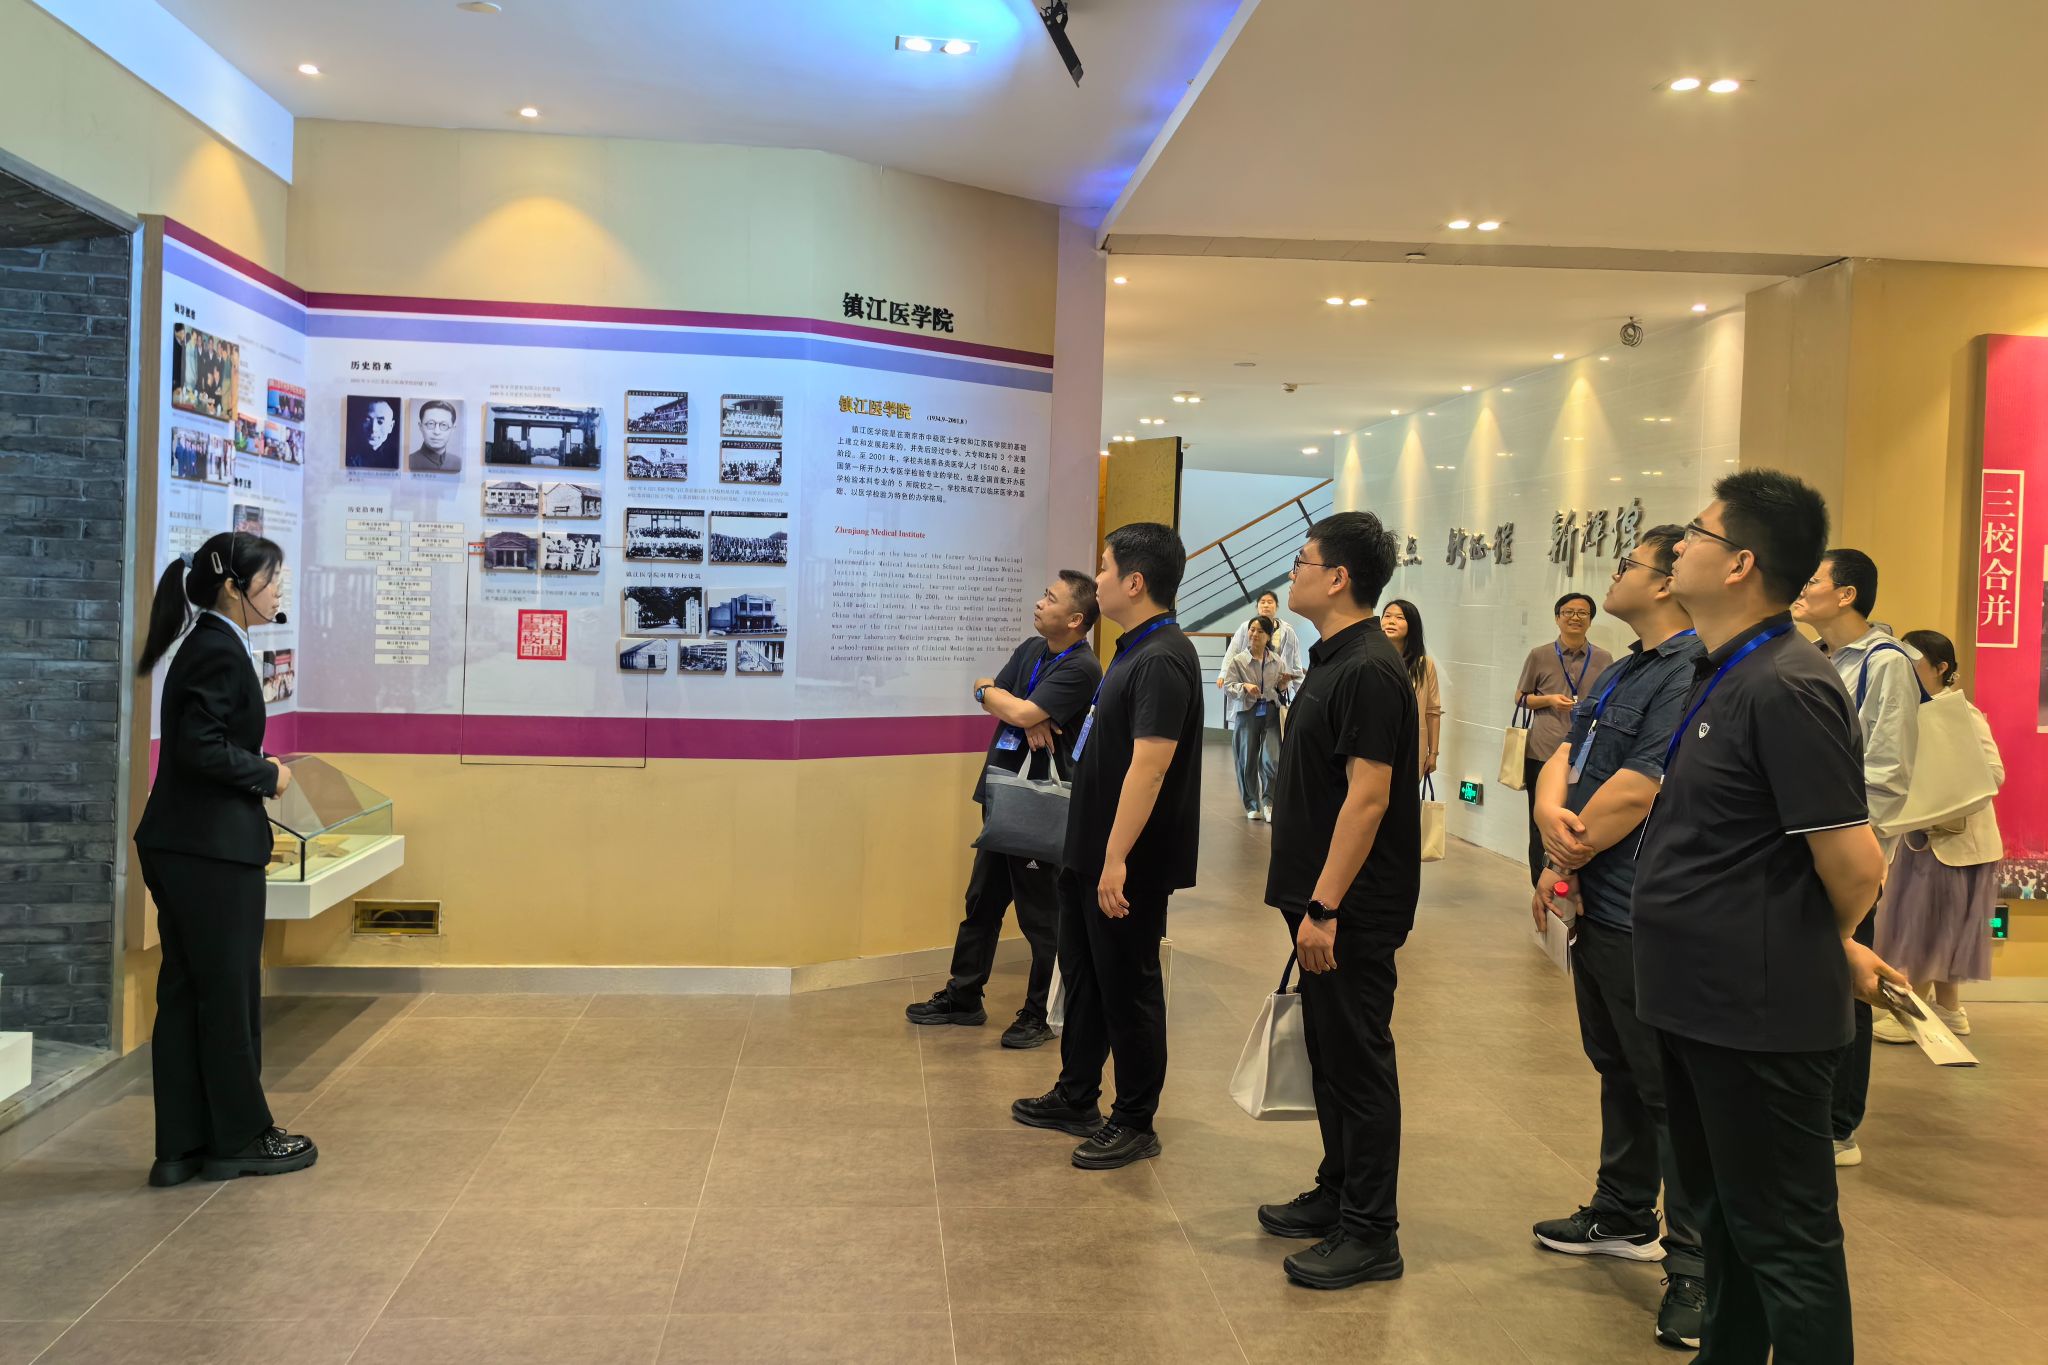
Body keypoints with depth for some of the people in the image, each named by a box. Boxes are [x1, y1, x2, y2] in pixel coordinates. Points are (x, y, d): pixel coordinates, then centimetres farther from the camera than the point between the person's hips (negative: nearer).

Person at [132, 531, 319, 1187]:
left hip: (183, 849, 10)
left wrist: (260, 769, 8)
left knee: (186, 995, 12)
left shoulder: (211, 646, 14)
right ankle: (240, 1139, 15)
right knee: (229, 996, 2)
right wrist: (269, 775, -10)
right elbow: (202, 748, -23)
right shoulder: (220, 651, -15)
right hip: (210, 851, -10)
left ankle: (182, 1146, 20)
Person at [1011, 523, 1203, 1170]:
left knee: (1128, 989, 2)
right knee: (1083, 974, 20)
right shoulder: (1133, 649, 11)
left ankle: (1135, 1124, 16)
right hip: (1090, 850, 10)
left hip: (1129, 862, -10)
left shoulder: (1162, 660, -22)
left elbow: (1148, 765, -28)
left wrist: (1117, 859, -30)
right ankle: (1075, 1098, 35)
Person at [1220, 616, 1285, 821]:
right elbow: (1228, 686, -6)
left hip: (1271, 712, 1)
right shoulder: (1237, 660, -2)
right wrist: (1245, 686, -23)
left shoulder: (1277, 661, 6)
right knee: (1248, 761, 5)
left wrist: (1283, 684, -6)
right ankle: (1252, 805, 18)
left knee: (1272, 759, -9)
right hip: (1246, 713, -1)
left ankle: (1269, 803, 3)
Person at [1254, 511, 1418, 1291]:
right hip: (1322, 901, 10)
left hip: (1352, 909, -10)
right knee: (1330, 1051, 18)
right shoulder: (1333, 660, 12)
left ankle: (1370, 1235, 9)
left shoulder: (1368, 671, -19)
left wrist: (1325, 907, -24)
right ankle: (1338, 1194, 31)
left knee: (1358, 1060, -1)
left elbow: (1368, 796, -24)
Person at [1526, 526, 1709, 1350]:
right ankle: (1623, 1218, 36)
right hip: (1596, 907, 10)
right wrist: (1550, 811, -12)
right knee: (1617, 1067, 21)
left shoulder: (1690, 674, -19)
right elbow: (1563, 757, 11)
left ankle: (1697, 1266, 8)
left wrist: (1563, 863, -11)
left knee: (1669, 1089, -2)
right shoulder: (1621, 673, 14)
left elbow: (1634, 793, -24)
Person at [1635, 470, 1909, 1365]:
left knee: (1782, 1237, 3)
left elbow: (1853, 864, -23)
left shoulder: (1786, 688, -22)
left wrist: (1833, 948, -4)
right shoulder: (1720, 677, 10)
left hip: (1757, 1013, -10)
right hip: (1701, 999, 10)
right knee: (1721, 1212, 23)